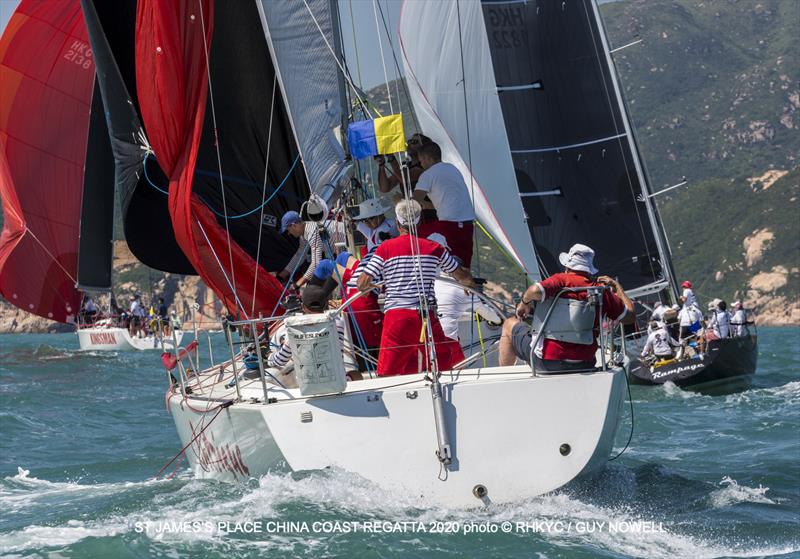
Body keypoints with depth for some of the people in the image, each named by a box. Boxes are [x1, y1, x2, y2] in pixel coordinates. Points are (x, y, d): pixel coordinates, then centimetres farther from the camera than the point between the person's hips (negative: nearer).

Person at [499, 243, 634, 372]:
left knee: (509, 325, 23)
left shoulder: (562, 280, -11)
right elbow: (630, 313, 7)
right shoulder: (601, 290, -2)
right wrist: (616, 285, 20)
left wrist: (524, 303, -6)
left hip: (546, 361, -3)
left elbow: (536, 291, -29)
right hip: (583, 364, 4)